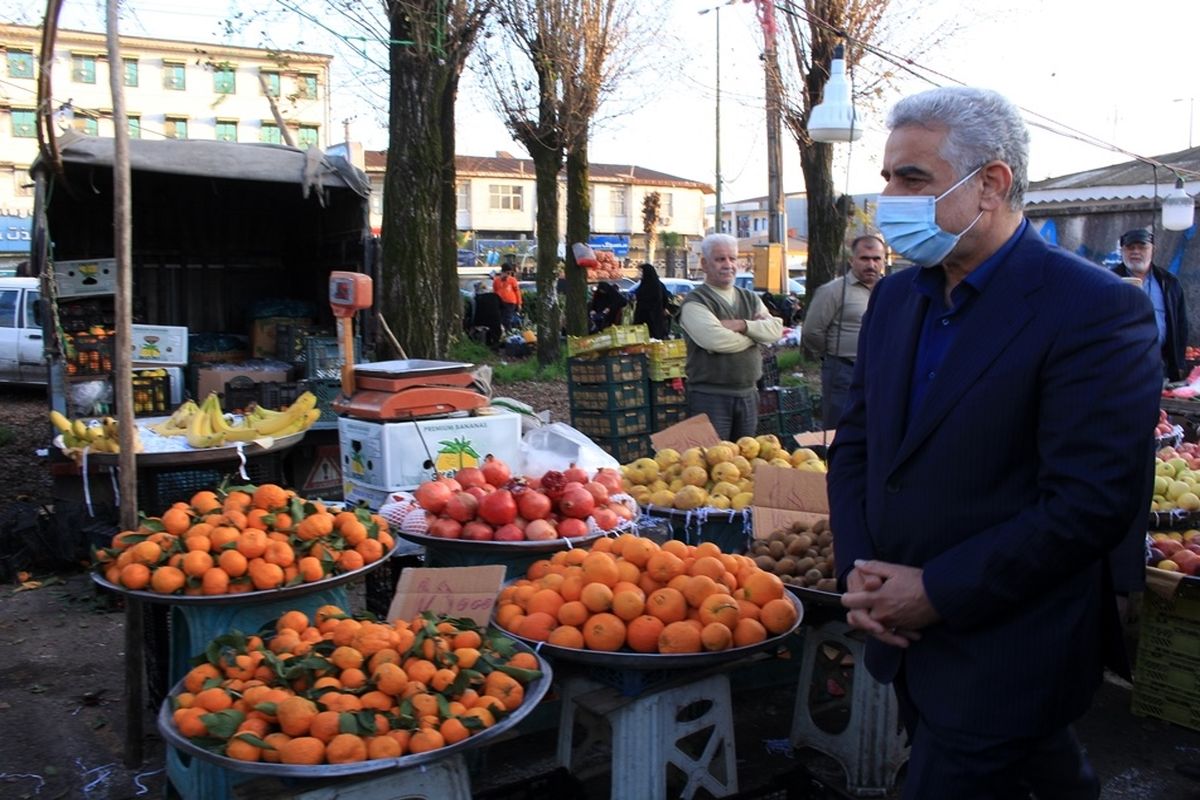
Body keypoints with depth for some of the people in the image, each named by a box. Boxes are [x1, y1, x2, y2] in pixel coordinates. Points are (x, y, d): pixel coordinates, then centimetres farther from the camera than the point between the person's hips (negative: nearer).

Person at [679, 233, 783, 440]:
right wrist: (756, 332, -5)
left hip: (748, 394, 6)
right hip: (710, 397, -6)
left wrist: (742, 325, -16)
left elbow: (776, 329, 0)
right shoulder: (695, 301, -7)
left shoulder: (750, 299, 14)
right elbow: (715, 340, -23)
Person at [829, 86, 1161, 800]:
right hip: (906, 637, 7)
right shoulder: (895, 297, 6)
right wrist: (860, 573, -4)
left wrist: (937, 592, -18)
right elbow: (856, 442, 10)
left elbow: (1093, 502, -22)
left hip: (1005, 664, -6)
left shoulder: (1098, 310, -17)